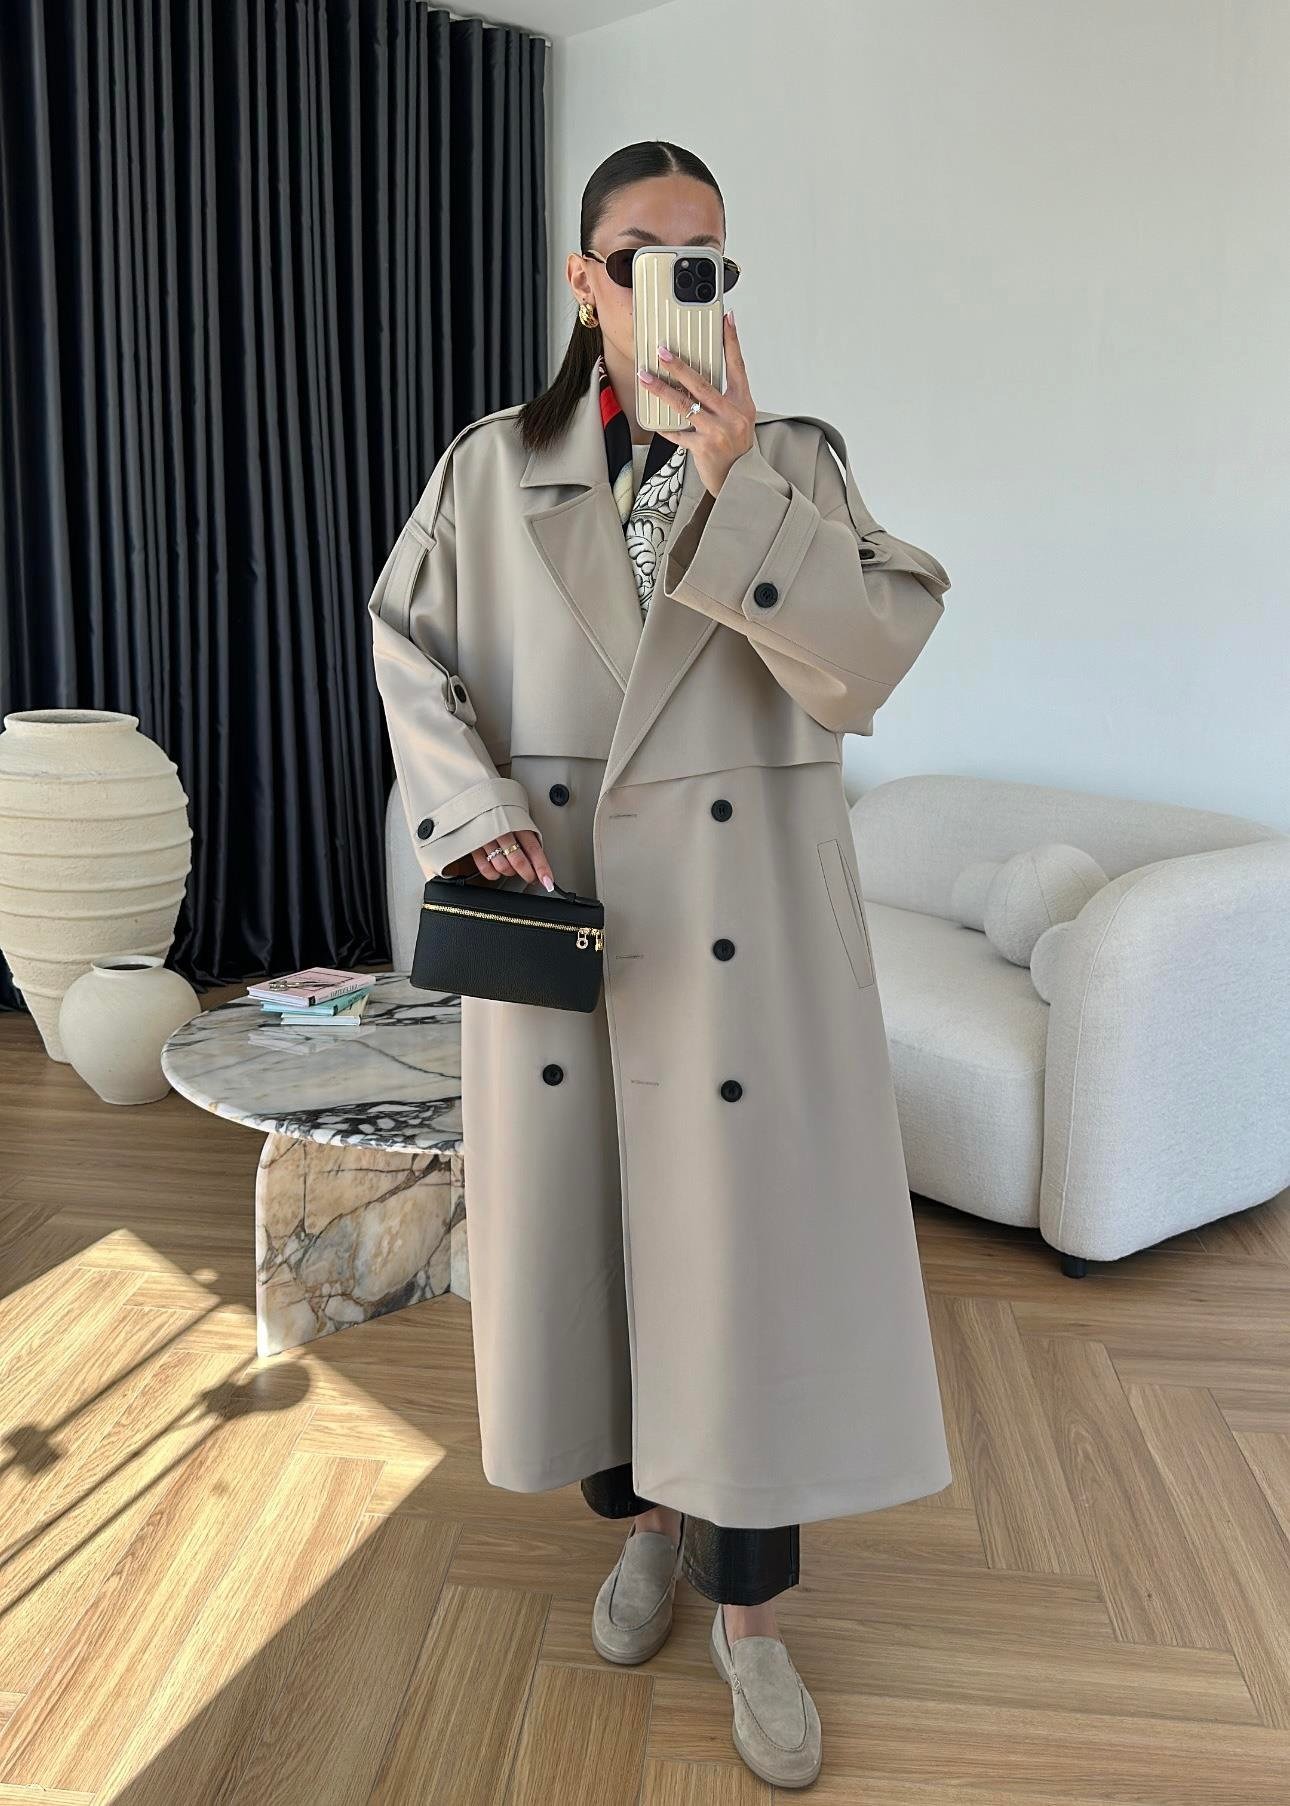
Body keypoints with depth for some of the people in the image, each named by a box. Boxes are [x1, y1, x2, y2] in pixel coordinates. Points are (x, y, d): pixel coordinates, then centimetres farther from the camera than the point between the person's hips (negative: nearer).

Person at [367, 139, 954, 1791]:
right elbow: (410, 651, 3)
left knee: (750, 1235, 3)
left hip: (745, 917, -1)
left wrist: (734, 478, -21)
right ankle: (646, 1517, 38)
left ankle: (750, 1611, 23)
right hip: (554, 909, 2)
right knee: (576, 1218, 11)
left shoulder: (798, 460, 3)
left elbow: (869, 656, -11)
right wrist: (479, 817, -12)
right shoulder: (492, 469, 6)